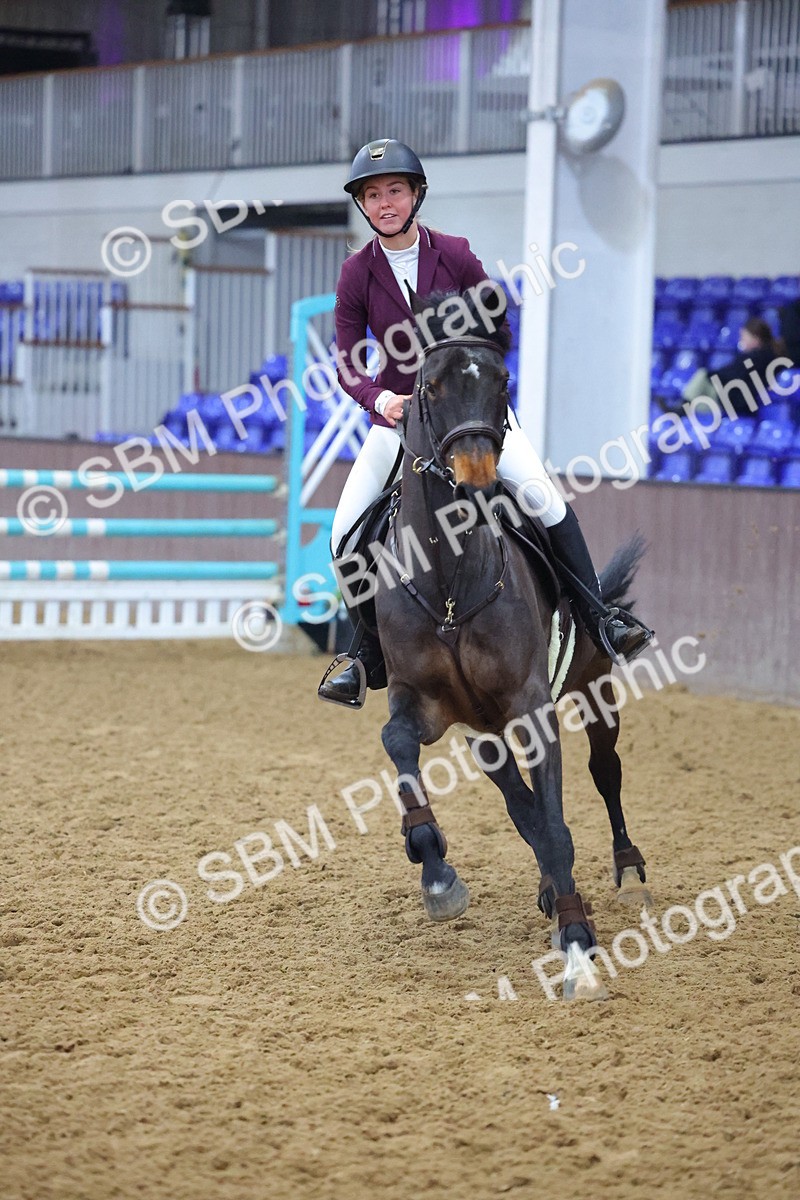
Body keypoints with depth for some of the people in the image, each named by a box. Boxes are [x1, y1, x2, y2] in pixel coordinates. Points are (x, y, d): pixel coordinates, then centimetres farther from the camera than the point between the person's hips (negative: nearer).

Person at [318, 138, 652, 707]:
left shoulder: (455, 254, -7)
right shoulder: (357, 274, -6)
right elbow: (348, 364, -5)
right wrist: (380, 398, -26)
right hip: (398, 413, 2)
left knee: (540, 492, -22)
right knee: (348, 537, -8)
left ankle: (601, 617, -13)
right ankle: (369, 656, 9)